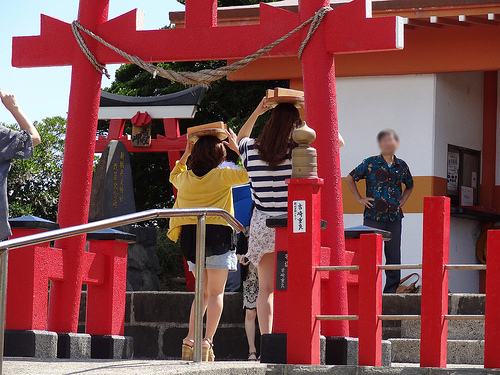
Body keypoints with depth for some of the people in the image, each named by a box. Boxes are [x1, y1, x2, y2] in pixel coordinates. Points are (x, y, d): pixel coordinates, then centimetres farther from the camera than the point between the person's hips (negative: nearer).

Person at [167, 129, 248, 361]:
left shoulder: (185, 177, 9)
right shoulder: (221, 176, -5)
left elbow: (173, 176, 33)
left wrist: (185, 154, 29)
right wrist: (237, 148, 5)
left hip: (190, 235, 5)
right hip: (216, 233, -5)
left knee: (203, 292, 16)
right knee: (216, 293, -3)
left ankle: (190, 342, 7)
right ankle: (207, 342, -15)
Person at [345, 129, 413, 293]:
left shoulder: (401, 166, 10)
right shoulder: (370, 163, 0)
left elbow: (409, 186, 30)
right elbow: (350, 179, 10)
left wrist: (402, 201, 15)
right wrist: (360, 199, 4)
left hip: (394, 218, 3)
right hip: (373, 217, -3)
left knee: (394, 255, 3)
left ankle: (391, 290, 10)